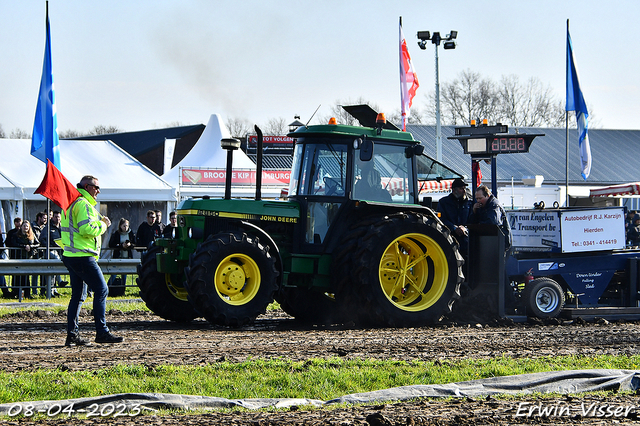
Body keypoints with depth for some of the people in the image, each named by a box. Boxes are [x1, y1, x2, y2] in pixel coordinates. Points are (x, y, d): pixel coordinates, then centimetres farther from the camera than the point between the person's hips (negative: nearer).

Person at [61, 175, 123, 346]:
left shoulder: (72, 203, 20)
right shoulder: (83, 204, -13)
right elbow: (86, 229, -23)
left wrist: (99, 221, 10)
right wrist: (103, 225, -7)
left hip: (71, 255, 11)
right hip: (83, 256, -11)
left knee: (78, 295, 12)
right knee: (101, 290, -7)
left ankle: (72, 334, 9)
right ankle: (102, 333, -8)